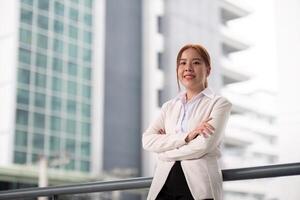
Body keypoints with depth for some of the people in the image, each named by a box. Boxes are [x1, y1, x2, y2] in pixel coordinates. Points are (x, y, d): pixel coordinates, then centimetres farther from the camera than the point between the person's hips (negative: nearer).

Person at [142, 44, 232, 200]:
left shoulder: (219, 104, 5)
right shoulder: (169, 106, 18)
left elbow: (204, 145, -10)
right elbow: (147, 140, 2)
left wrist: (165, 153, 1)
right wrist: (185, 137, -11)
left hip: (198, 186, -3)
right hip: (163, 184, 4)